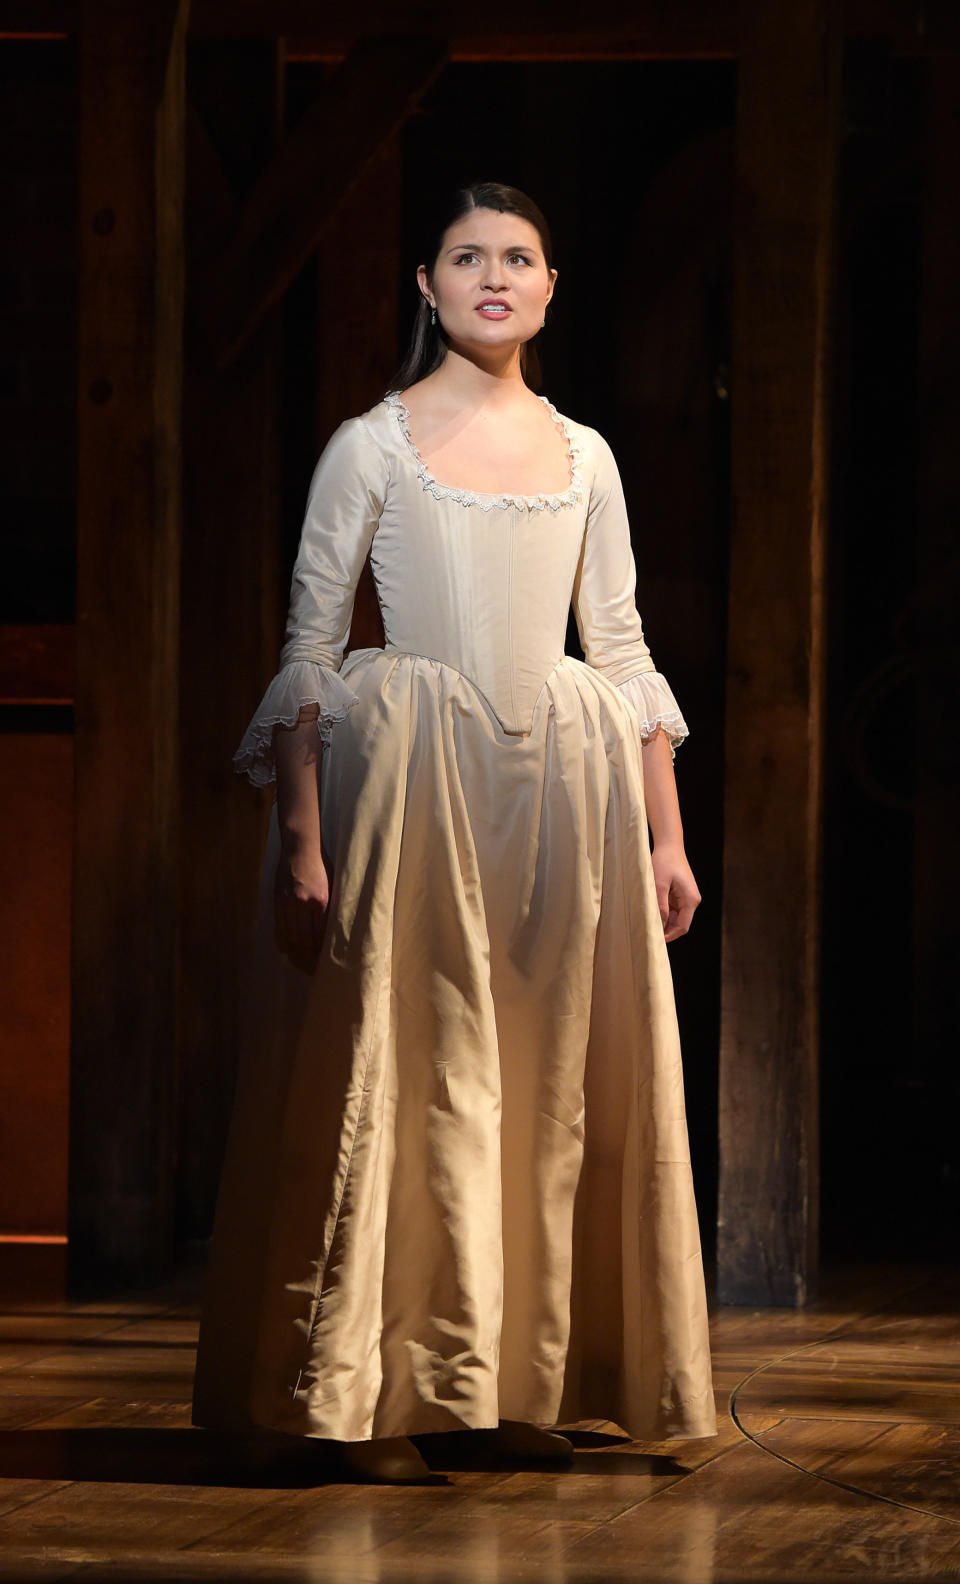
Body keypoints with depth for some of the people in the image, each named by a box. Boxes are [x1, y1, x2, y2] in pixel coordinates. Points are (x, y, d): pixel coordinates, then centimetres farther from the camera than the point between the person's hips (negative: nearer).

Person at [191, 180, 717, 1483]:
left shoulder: (584, 457, 12)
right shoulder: (372, 447, 1)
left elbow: (621, 653, 14)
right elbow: (308, 652, -2)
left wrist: (667, 835, 8)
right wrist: (301, 842, -10)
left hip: (564, 785, 4)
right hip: (409, 778, -4)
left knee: (551, 1086, 3)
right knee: (409, 1078, -5)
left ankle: (521, 1388, 10)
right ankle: (384, 1400, -1)